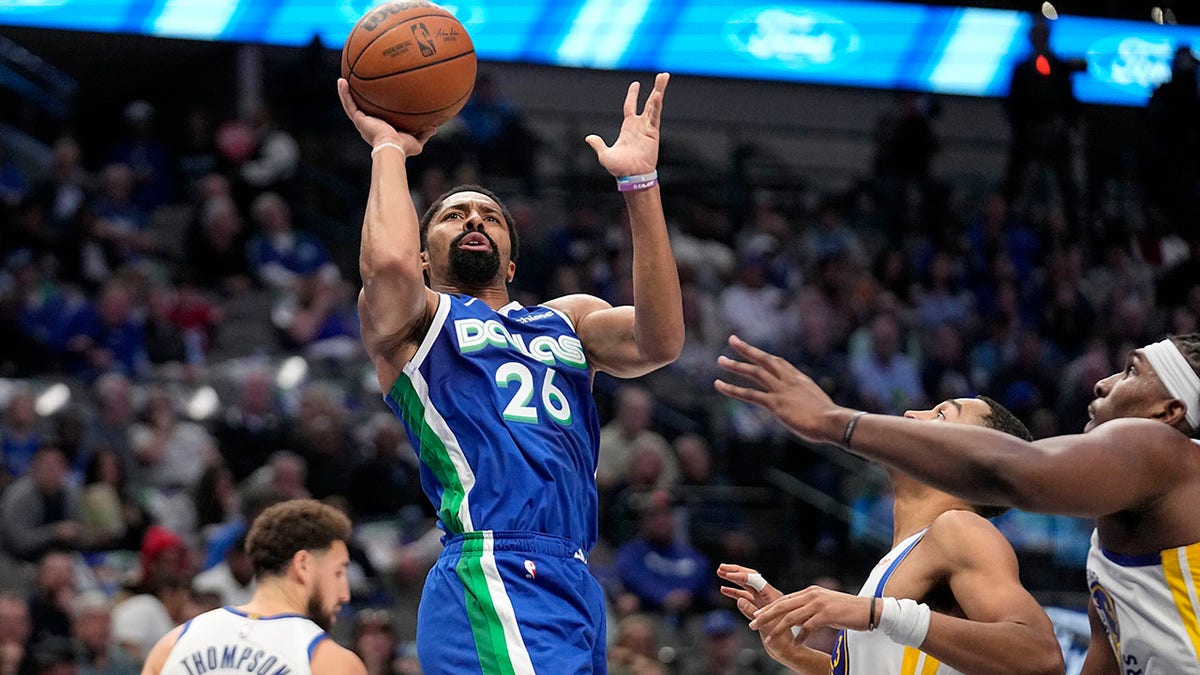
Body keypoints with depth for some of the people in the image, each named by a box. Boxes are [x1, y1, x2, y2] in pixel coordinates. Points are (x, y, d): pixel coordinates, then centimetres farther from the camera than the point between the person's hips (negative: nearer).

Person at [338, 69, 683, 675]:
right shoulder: (415, 318, 12)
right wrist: (389, 150, 4)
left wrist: (639, 183, 2)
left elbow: (660, 341, 5)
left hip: (575, 582, 7)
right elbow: (389, 263, -13)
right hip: (492, 580, -7)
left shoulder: (569, 318, 27)